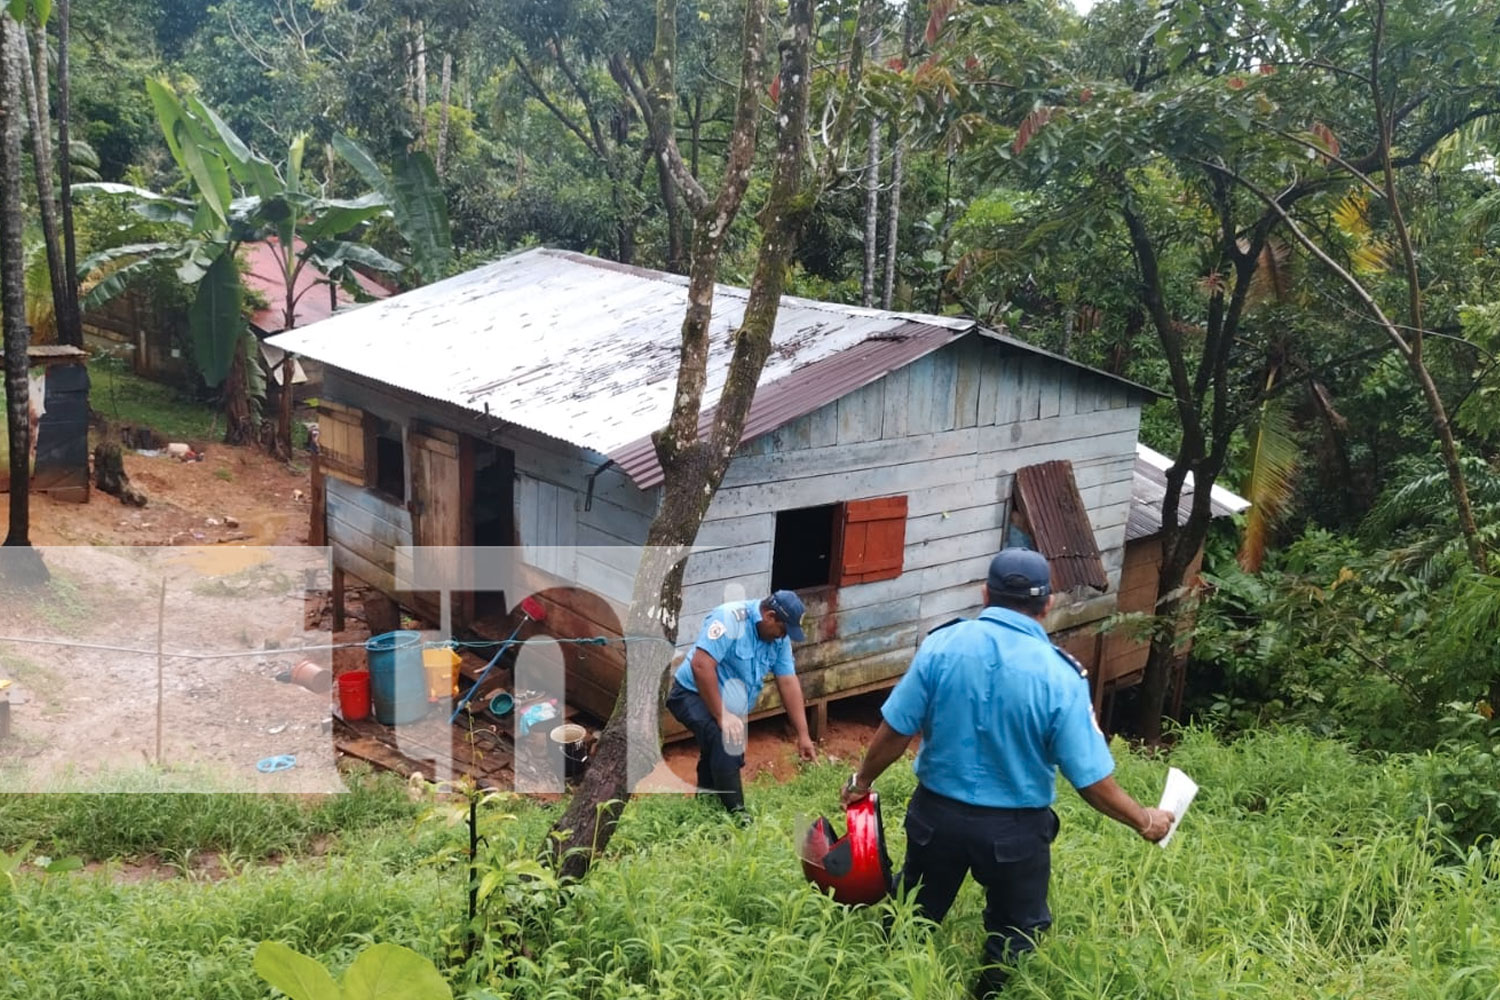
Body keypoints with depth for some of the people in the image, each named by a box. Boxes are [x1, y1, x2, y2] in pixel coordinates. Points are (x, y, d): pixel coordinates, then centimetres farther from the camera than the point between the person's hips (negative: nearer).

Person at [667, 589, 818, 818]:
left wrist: (803, 735, -3)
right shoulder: (730, 619, -26)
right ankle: (735, 814, -24)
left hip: (727, 706, 9)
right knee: (725, 741, -30)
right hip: (693, 694, -9)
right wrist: (721, 716, -31)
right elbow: (701, 665, -33)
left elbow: (789, 684, 0)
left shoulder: (779, 639, -2)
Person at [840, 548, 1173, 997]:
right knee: (1014, 937, 22)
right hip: (1015, 829, -2)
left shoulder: (942, 644, -13)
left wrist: (862, 781, 8)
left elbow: (894, 731, -9)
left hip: (937, 813, 2)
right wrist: (1145, 821, 3)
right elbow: (1091, 780, -14)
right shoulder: (1060, 677, -18)